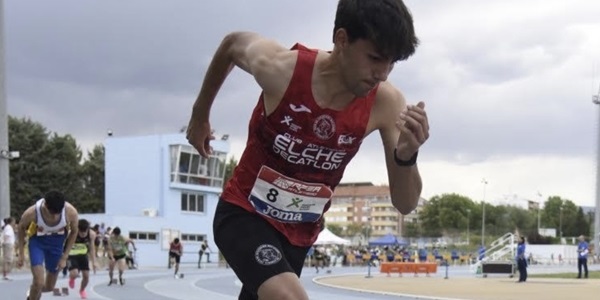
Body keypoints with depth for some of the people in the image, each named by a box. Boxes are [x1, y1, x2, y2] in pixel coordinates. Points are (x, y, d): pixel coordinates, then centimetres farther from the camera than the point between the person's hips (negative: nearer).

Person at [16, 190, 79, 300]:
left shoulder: (71, 212, -31)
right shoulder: (31, 213, -34)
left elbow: (74, 232, -7)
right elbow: (21, 228, -9)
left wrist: (64, 257, -7)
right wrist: (21, 254, -5)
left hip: (57, 242, 2)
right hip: (37, 241, -2)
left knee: (49, 287, 13)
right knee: (39, 282, -21)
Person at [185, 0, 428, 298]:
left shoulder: (386, 103, -18)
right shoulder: (280, 67, -24)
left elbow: (405, 204, -14)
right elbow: (232, 43, 1)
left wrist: (406, 156, -36)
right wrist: (200, 115, 13)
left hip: (301, 230, 5)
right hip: (243, 213, -4)